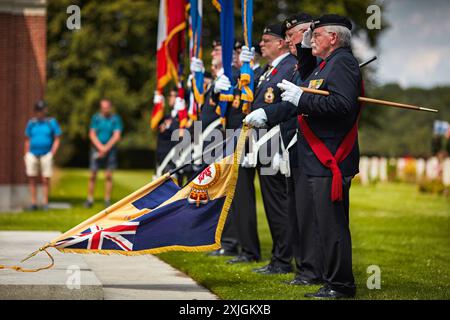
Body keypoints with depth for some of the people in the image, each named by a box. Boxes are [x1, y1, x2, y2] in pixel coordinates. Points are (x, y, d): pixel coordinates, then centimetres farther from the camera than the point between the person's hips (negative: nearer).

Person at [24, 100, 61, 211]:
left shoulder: (52, 122, 4)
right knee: (32, 179, 0)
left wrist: (52, 154, -5)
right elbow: (27, 140, 17)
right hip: (32, 154, 2)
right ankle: (33, 202, 8)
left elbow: (56, 140, 5)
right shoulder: (31, 123, 11)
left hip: (46, 154, -2)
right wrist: (26, 155, 9)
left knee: (45, 179, -2)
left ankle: (45, 203, 6)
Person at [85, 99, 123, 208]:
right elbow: (92, 135, 0)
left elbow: (117, 136, -5)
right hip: (96, 149, 1)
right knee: (92, 176, -1)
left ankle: (107, 200, 4)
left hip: (110, 150, -1)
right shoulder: (96, 118, 4)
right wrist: (100, 147, -12)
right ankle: (90, 200, 5)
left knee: (108, 176, -1)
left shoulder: (116, 119, 1)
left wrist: (106, 148, -12)